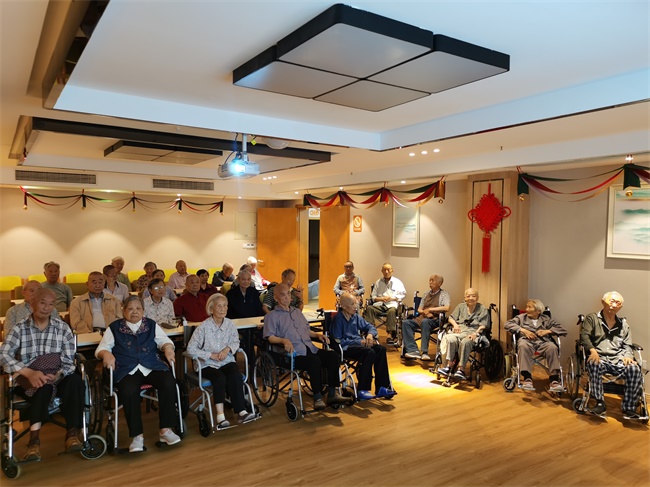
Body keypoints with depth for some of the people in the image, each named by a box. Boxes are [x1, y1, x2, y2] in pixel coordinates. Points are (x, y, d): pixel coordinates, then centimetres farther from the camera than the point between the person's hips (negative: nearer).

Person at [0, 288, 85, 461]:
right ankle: (34, 439, -28)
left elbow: (69, 361, -1)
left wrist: (57, 376, -23)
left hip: (56, 378, 2)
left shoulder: (62, 328, 4)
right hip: (28, 380, -1)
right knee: (44, 386, -35)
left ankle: (72, 433, -24)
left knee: (75, 380, -31)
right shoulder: (19, 328, 1)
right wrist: (29, 373, -28)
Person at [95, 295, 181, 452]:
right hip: (127, 371, -1)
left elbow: (164, 340, 8)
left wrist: (168, 347, -16)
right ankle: (137, 436, -20)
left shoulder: (151, 325, 17)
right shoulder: (114, 327, 14)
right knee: (129, 391, -34)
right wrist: (106, 353, -17)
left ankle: (165, 429, -17)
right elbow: (101, 348, 7)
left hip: (152, 367, 2)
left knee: (169, 382, -28)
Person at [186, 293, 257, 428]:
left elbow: (235, 342, 11)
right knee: (220, 378, -31)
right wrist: (211, 355, -16)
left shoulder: (230, 324, 2)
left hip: (227, 361, 3)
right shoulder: (203, 327, -9)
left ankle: (241, 412, -25)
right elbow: (190, 348, -9)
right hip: (208, 364, -3)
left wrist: (227, 349, -11)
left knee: (236, 375, -26)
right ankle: (220, 415, -31)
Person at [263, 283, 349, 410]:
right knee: (315, 361, -34)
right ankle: (317, 398, -23)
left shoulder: (297, 312, 28)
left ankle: (332, 393, -12)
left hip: (310, 349, 7)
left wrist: (317, 335, 11)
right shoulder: (272, 316, 7)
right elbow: (270, 337, -6)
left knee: (334, 355, -17)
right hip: (293, 354, -7)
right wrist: (284, 340, -25)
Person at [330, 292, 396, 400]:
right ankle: (362, 391, -25)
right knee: (370, 352, -31)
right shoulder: (338, 319, -11)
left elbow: (370, 327, 20)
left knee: (381, 349, -15)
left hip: (358, 344, 8)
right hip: (345, 348, -8)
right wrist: (359, 342, -17)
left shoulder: (356, 316, 13)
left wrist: (370, 334, -5)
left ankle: (381, 388, -13)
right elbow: (338, 341, -17)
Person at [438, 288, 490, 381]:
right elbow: (451, 318, 21)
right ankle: (448, 366, -31)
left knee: (465, 342, -38)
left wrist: (475, 333, -14)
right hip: (459, 330, 3)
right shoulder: (461, 306, 25)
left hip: (473, 332, -3)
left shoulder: (483, 310, 14)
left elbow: (483, 326, 3)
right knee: (450, 340, -33)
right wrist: (455, 324, -1)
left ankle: (461, 369, -35)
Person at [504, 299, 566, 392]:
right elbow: (507, 324, 8)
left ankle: (554, 380, -35)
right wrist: (523, 330, -4)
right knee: (523, 346, -38)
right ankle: (527, 379, -42)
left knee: (553, 347, -34)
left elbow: (562, 329, 16)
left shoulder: (546, 319, 24)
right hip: (527, 340, -1)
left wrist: (547, 331, 0)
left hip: (543, 342, 1)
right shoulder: (521, 317, 23)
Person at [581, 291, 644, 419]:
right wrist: (593, 350, -22)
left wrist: (628, 356, -7)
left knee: (635, 369, -29)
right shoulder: (592, 318, 10)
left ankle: (629, 408, -19)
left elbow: (627, 345, 17)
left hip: (618, 360, 3)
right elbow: (584, 336, -4)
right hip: (600, 357, -3)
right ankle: (600, 403, -27)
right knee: (594, 365, -39)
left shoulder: (623, 324, 22)